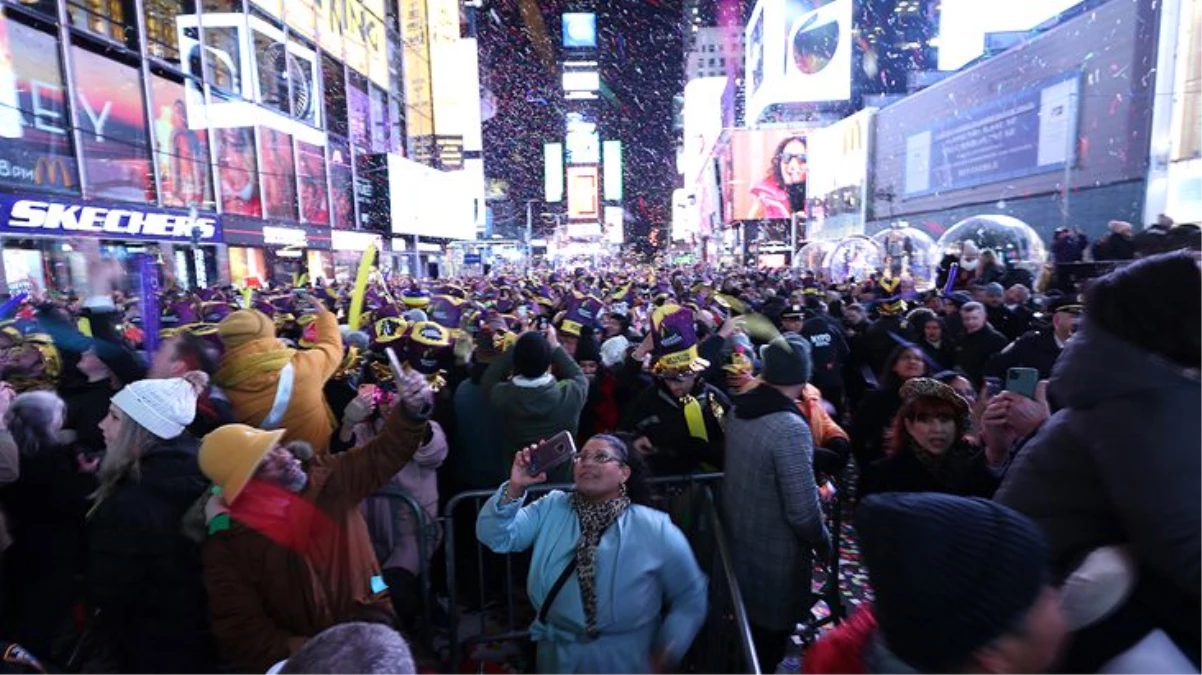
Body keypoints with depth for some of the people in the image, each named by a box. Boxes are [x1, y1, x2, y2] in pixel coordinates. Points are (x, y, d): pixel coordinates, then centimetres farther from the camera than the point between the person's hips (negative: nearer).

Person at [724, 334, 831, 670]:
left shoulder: (739, 409, -6)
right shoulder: (791, 428, -29)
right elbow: (803, 510, -26)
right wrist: (825, 544, -7)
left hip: (737, 540, 7)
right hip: (775, 556, -7)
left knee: (748, 631, 30)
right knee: (767, 645, 18)